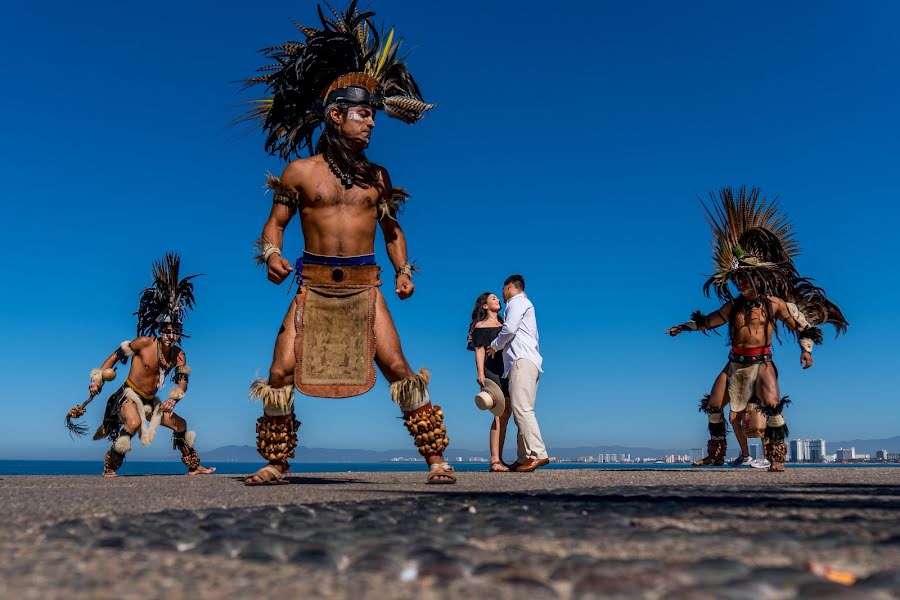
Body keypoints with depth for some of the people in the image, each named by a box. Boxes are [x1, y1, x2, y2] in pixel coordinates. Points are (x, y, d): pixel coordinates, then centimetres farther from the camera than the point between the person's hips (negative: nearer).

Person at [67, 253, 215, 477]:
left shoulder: (178, 355, -2)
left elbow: (183, 381, -10)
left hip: (150, 401, 6)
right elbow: (116, 355, -6)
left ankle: (193, 467, 21)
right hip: (129, 395, -6)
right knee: (134, 423, -35)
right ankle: (109, 467, -18)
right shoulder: (145, 343, -14)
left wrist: (173, 400, -28)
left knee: (181, 425, 7)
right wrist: (98, 379, -7)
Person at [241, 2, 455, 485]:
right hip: (312, 286, 0)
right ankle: (276, 464, 14)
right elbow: (275, 223, 7)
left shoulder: (377, 176, 10)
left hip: (365, 288, 1)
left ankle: (435, 460, 1)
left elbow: (392, 230, 18)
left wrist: (403, 269, 3)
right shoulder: (300, 171, 4)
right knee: (282, 372, -4)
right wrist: (271, 254, -13)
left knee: (397, 368, -7)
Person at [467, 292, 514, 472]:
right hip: (492, 370, -6)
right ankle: (495, 460, -16)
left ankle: (500, 459, 5)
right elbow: (479, 350, -4)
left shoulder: (504, 325, 24)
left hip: (507, 371, 6)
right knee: (500, 414, -15)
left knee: (506, 414, 1)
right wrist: (480, 373, -16)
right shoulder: (480, 325, 6)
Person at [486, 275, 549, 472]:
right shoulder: (526, 305, 32)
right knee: (521, 411, 4)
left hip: (522, 361, -10)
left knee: (522, 409, -18)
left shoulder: (517, 301, 2)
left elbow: (509, 329, -13)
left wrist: (495, 346, 3)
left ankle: (538, 454, -25)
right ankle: (523, 459, 0)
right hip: (526, 361, 10)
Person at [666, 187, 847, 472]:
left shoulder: (774, 304, -3)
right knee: (713, 404, 3)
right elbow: (709, 321, 18)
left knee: (772, 402, -26)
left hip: (762, 362, -5)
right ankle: (717, 452, 19)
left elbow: (801, 324, 1)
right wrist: (683, 327, 19)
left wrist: (806, 349, -11)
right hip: (735, 363, 5)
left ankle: (776, 455, -14)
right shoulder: (733, 305, 8)